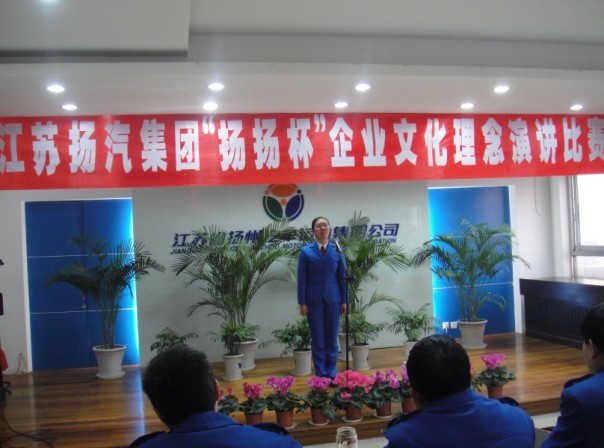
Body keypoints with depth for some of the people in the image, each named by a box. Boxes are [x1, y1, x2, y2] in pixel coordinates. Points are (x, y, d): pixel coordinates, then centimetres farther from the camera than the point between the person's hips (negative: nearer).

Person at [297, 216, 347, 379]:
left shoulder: (337, 249, 5)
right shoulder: (306, 251, 3)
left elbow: (343, 276, 5)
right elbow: (302, 279, 0)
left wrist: (344, 300, 1)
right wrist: (302, 302, -5)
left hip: (333, 299, 1)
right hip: (314, 300, -1)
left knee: (332, 337, 6)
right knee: (317, 338, 3)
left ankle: (332, 374, 15)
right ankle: (320, 374, 11)